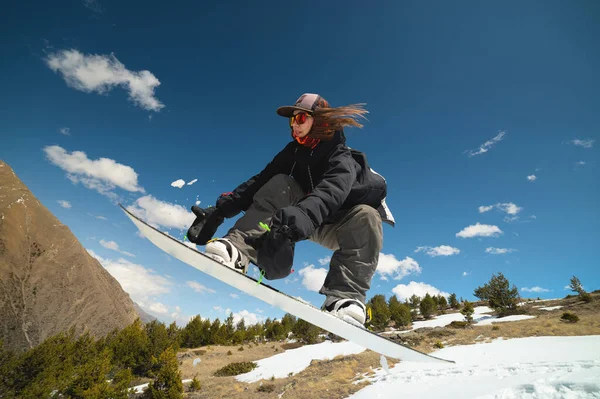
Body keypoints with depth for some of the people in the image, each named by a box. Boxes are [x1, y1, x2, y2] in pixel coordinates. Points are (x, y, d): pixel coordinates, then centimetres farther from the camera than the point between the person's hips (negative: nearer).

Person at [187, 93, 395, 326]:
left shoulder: (342, 157, -18)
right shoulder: (293, 152, -3)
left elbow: (332, 189, -41)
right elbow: (259, 181, -12)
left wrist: (305, 214, -62)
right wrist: (222, 208, -25)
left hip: (332, 229, -3)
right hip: (301, 218, 4)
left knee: (366, 215, -33)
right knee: (281, 183, -21)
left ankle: (345, 297, -42)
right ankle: (238, 248, -38)